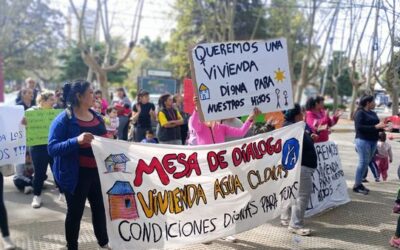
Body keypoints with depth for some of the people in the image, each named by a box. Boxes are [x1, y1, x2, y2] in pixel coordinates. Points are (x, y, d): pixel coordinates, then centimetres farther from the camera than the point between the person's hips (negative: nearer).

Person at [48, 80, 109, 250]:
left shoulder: (97, 116, 7)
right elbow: (52, 148, -22)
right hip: (77, 174, -6)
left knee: (100, 207, 18)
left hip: (97, 171, 7)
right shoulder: (64, 119, -15)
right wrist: (77, 141, -34)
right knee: (75, 212, 8)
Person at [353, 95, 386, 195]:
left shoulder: (373, 113, 17)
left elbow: (376, 126, 20)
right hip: (363, 140, -8)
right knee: (363, 163, -9)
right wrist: (375, 127, -20)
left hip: (373, 141, 8)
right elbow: (359, 127, -18)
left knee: (366, 163, 8)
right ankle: (356, 186, -3)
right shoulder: (360, 113, -7)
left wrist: (381, 126, -2)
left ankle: (359, 183, 15)